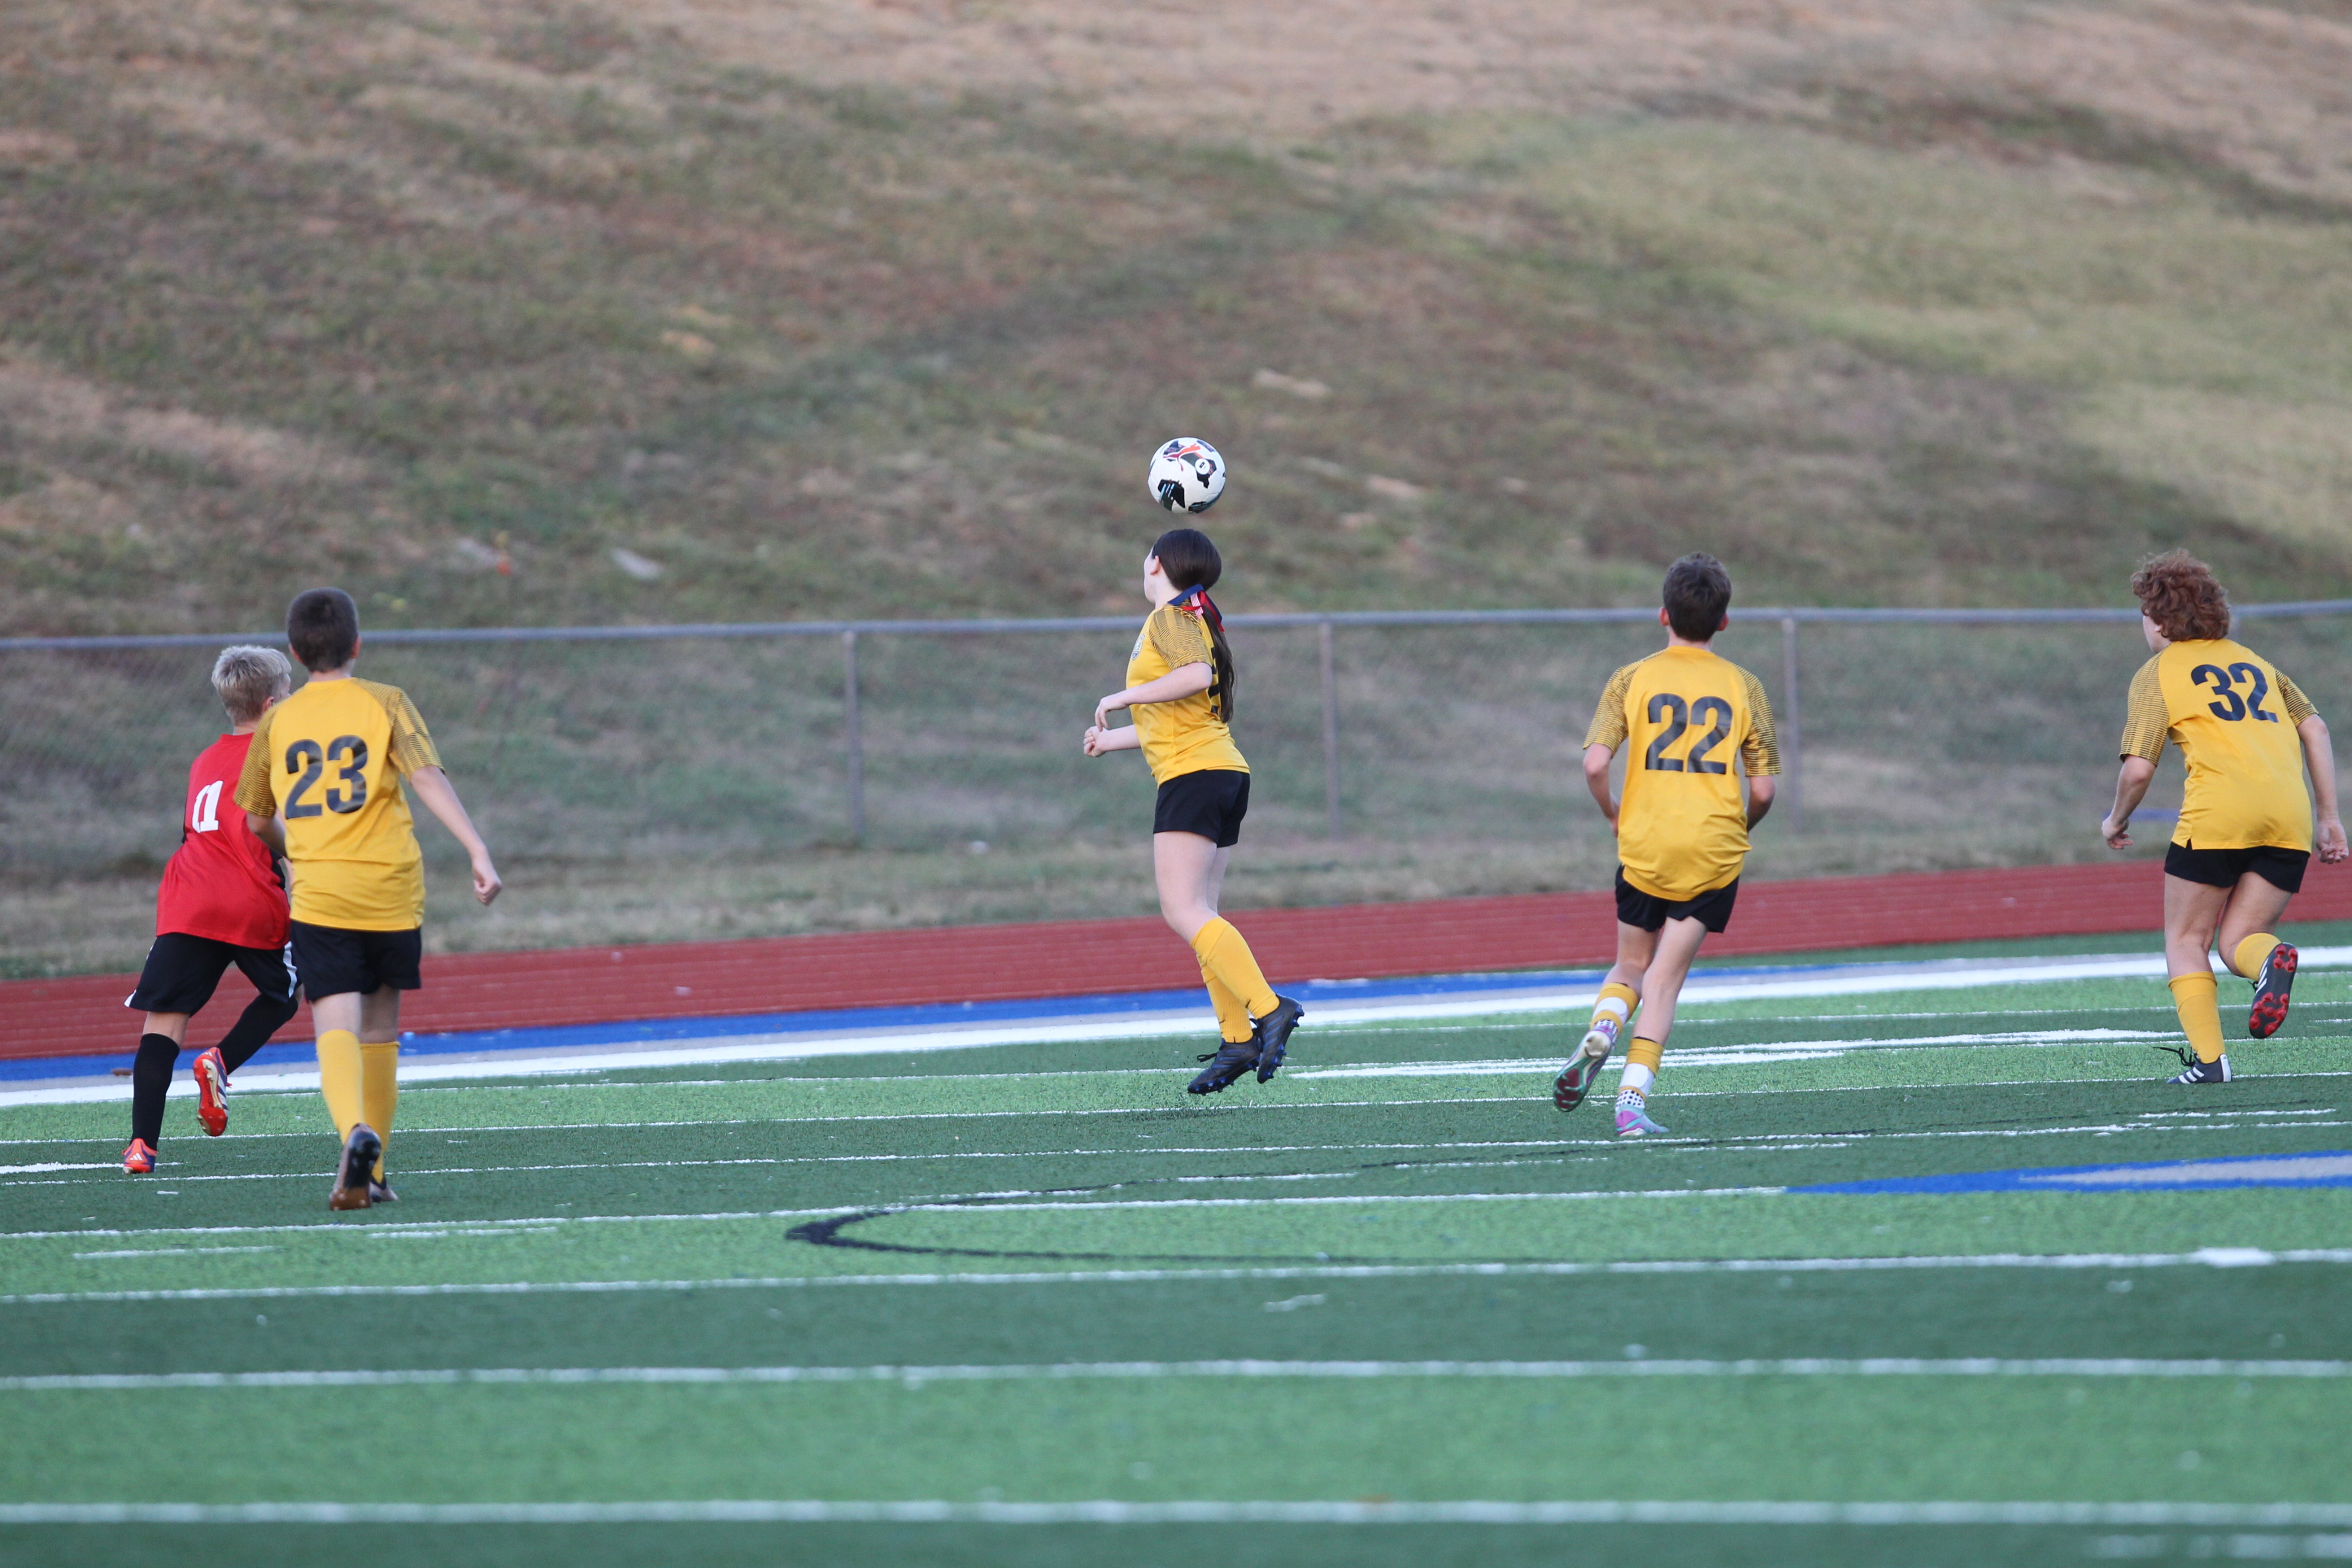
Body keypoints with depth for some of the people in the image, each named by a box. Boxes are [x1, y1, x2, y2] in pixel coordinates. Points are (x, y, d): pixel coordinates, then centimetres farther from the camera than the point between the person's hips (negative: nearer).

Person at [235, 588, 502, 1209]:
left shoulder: (278, 721, 8)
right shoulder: (385, 704, 2)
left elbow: (258, 821, 17)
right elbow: (429, 779, -12)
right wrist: (479, 853, -16)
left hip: (320, 896, 0)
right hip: (391, 889, 0)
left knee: (337, 1026, -9)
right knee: (381, 1028, 16)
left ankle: (355, 1131, -38)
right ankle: (372, 1171, 18)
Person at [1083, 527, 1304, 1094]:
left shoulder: (1170, 619, -5)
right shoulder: (1197, 622, 23)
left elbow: (1197, 674, -26)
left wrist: (1123, 697, -17)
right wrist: (1113, 740, 41)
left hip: (1193, 775, -9)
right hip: (1225, 773, 9)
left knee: (1183, 910, -16)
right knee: (1198, 913, 8)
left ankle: (1267, 1009, -29)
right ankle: (1237, 1039, 1)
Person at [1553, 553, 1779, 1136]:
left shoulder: (1632, 679, 0)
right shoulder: (1743, 686, 2)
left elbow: (1595, 765, -10)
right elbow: (1763, 790, 0)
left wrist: (1614, 817, 9)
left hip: (1644, 847, 0)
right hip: (1715, 853, 0)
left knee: (1632, 964, 19)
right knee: (1667, 973, 2)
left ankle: (1602, 1027, -14)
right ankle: (1633, 1101, -11)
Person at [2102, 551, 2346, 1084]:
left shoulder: (2158, 674, 9)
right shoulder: (2253, 662, 25)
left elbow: (2138, 770, 1)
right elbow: (2315, 728, 18)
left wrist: (2117, 820, 20)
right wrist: (2330, 817, 19)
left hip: (2219, 812, -5)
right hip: (2289, 815, 5)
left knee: (2186, 940, 9)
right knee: (2237, 940, 11)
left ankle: (2207, 1056, -8)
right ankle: (2270, 960, -25)